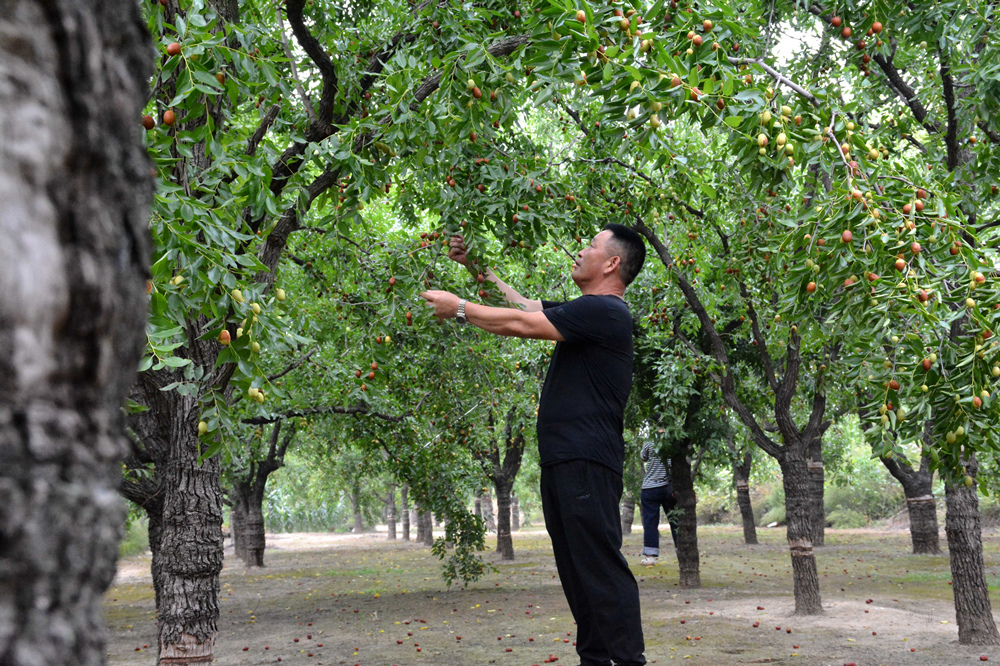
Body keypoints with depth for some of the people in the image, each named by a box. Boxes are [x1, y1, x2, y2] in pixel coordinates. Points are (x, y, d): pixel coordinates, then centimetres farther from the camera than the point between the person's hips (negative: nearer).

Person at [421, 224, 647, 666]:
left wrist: (459, 308, -2)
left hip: (587, 461, -10)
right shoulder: (585, 312, 21)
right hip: (562, 459, 10)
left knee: (600, 564, -12)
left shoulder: (604, 312, -11)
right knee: (575, 566, 12)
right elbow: (525, 306, 31)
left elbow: (522, 324, -13)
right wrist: (477, 266, 31)